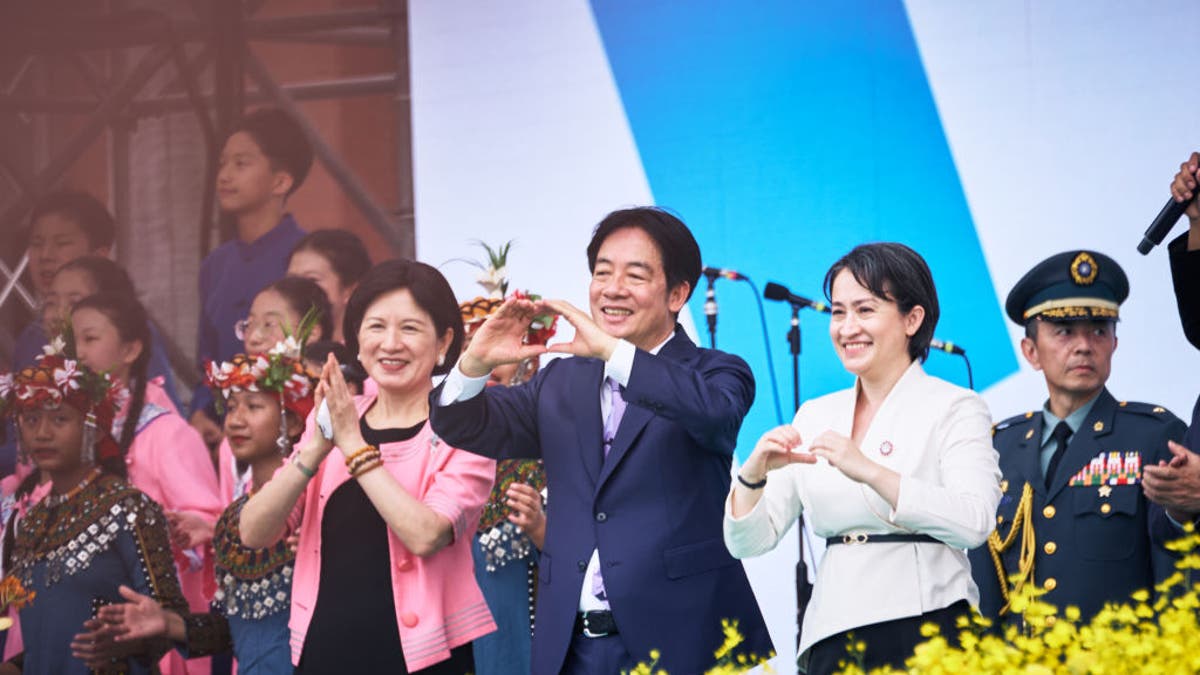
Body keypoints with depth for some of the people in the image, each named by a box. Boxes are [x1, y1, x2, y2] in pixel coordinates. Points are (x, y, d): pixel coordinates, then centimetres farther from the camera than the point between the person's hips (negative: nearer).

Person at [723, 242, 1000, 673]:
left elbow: (974, 523, -17)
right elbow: (748, 541, 10)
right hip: (832, 636, 4)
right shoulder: (815, 417, 13)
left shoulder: (956, 409, -1)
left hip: (925, 627, -4)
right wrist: (755, 472, -10)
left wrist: (869, 472, -25)